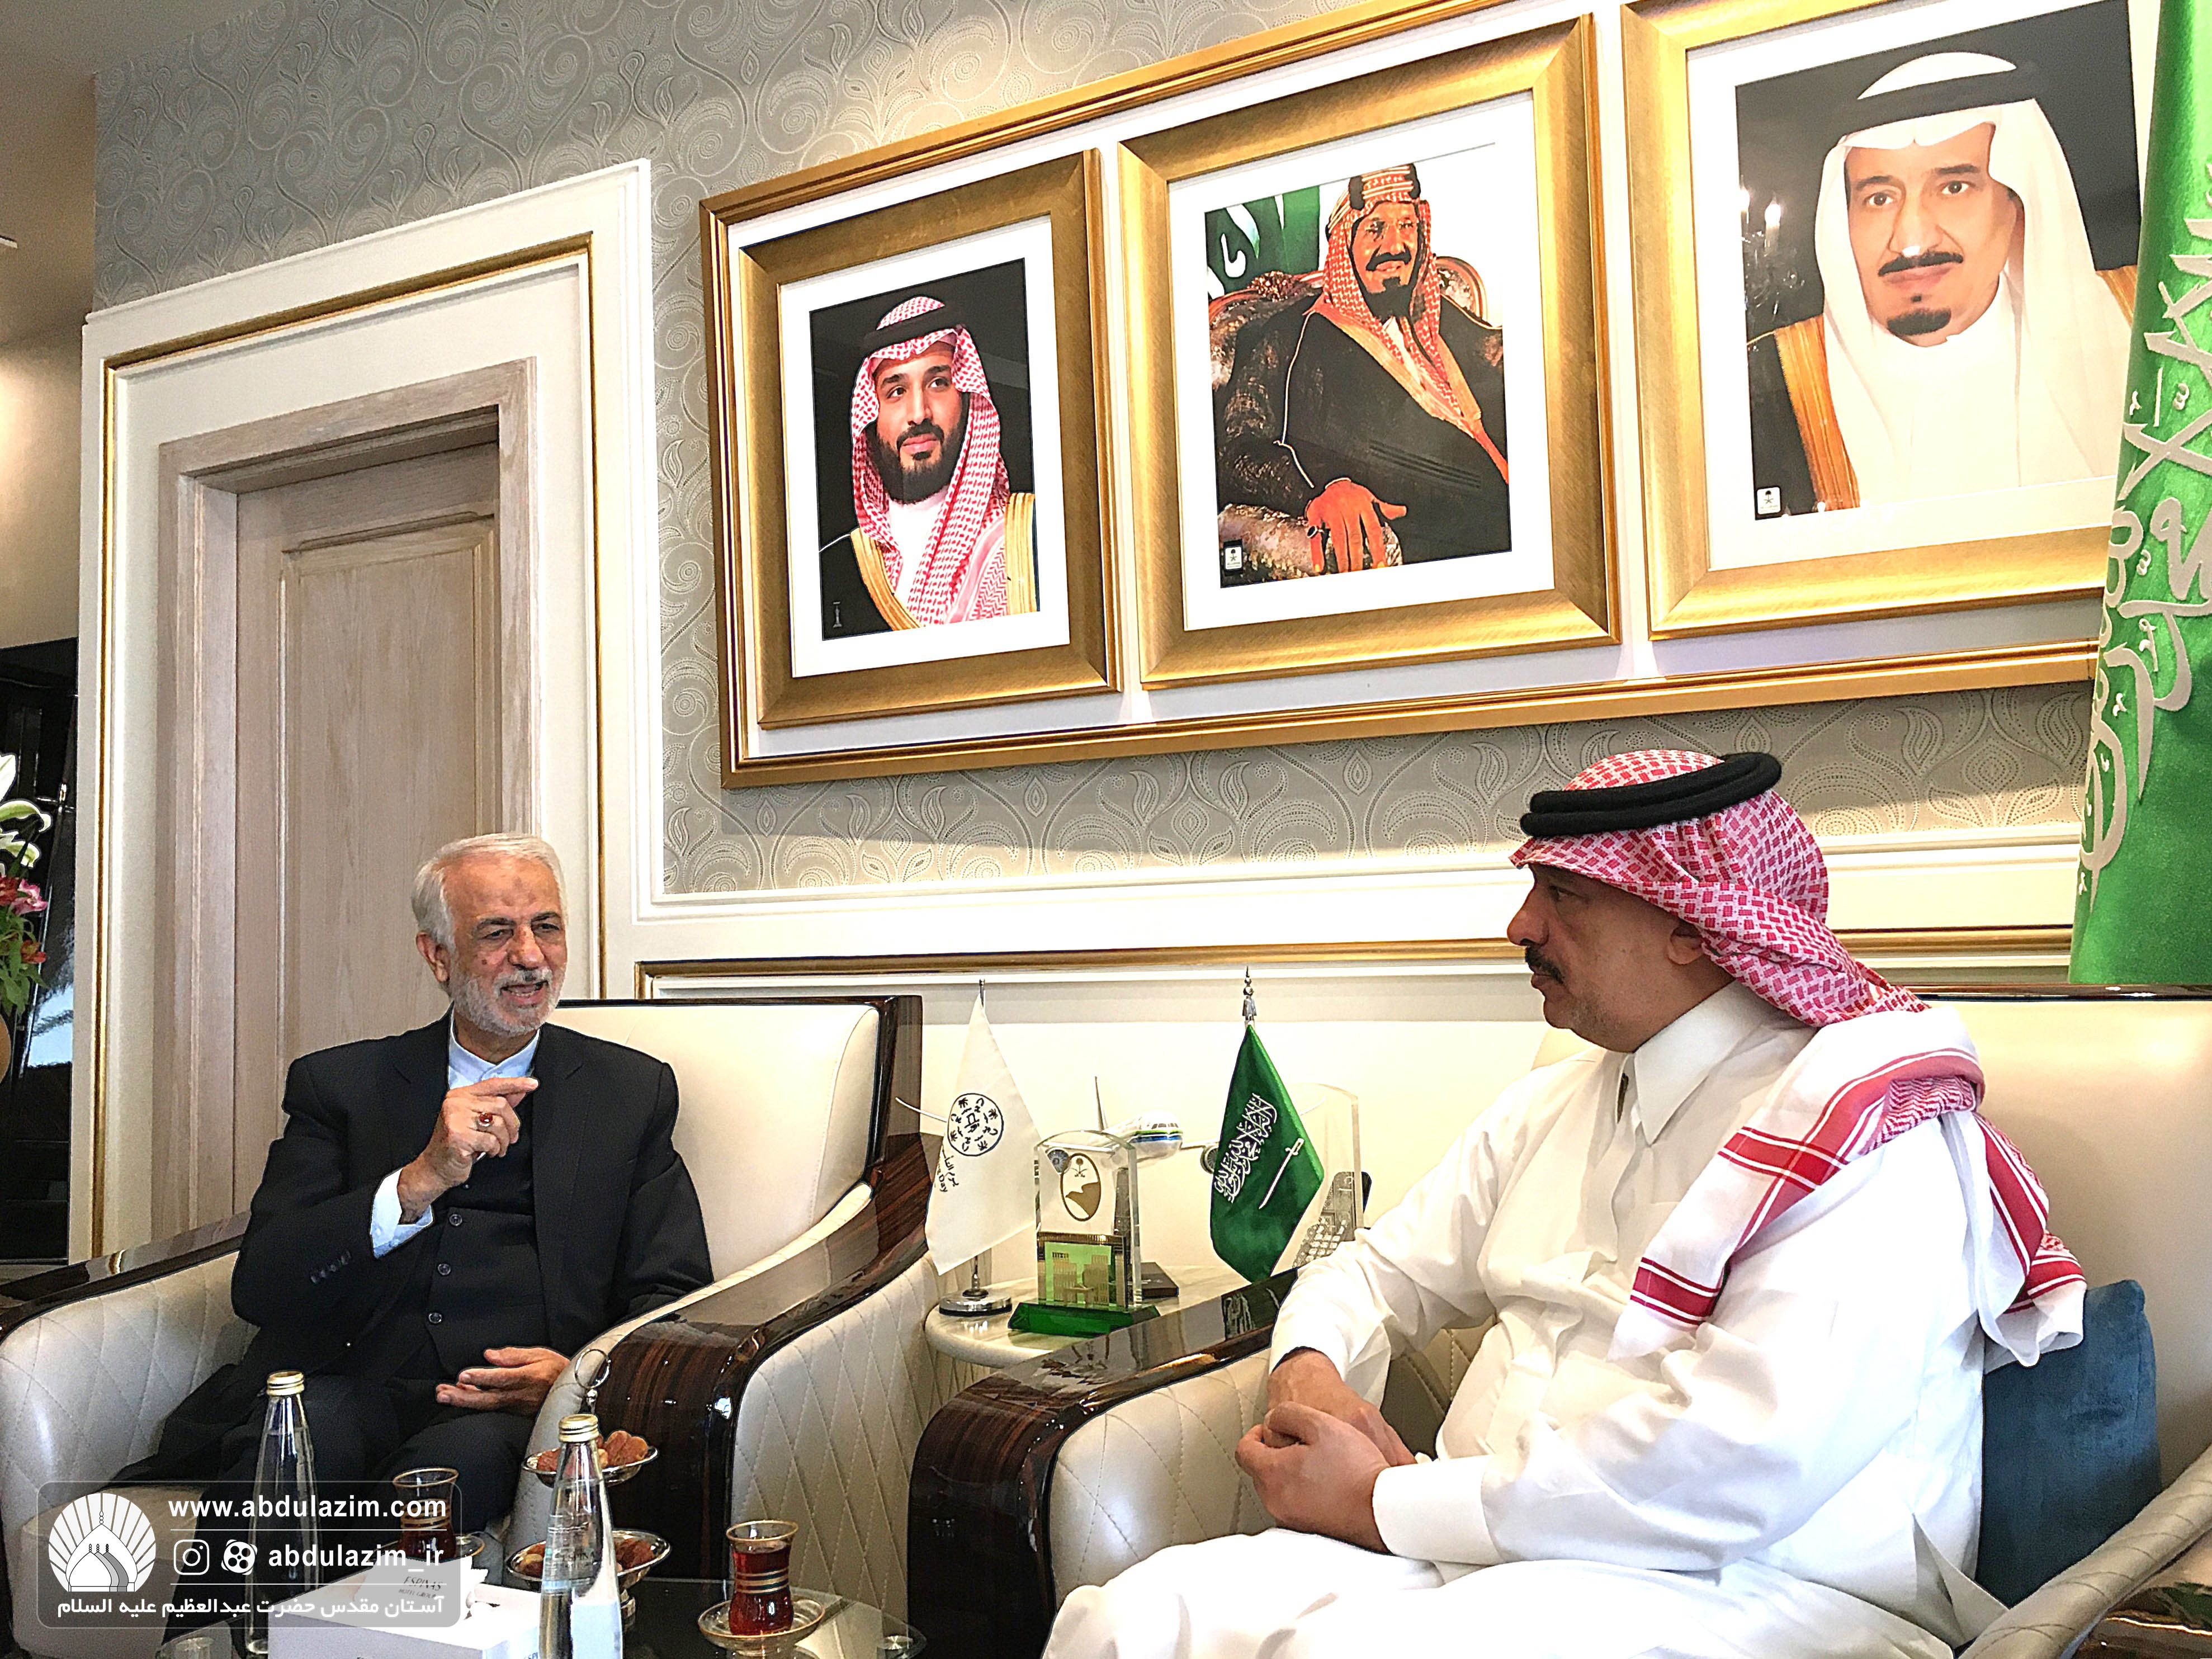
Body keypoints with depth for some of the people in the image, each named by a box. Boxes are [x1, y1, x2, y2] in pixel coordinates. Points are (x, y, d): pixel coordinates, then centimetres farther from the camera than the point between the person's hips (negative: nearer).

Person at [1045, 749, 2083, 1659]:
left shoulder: (1863, 1129, -10)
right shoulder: (1550, 1107, 15)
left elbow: (1740, 1465, -22)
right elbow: (1383, 1272, 23)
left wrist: (1384, 1502, -17)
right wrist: (1310, 1373, -2)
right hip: (1489, 1557, 6)